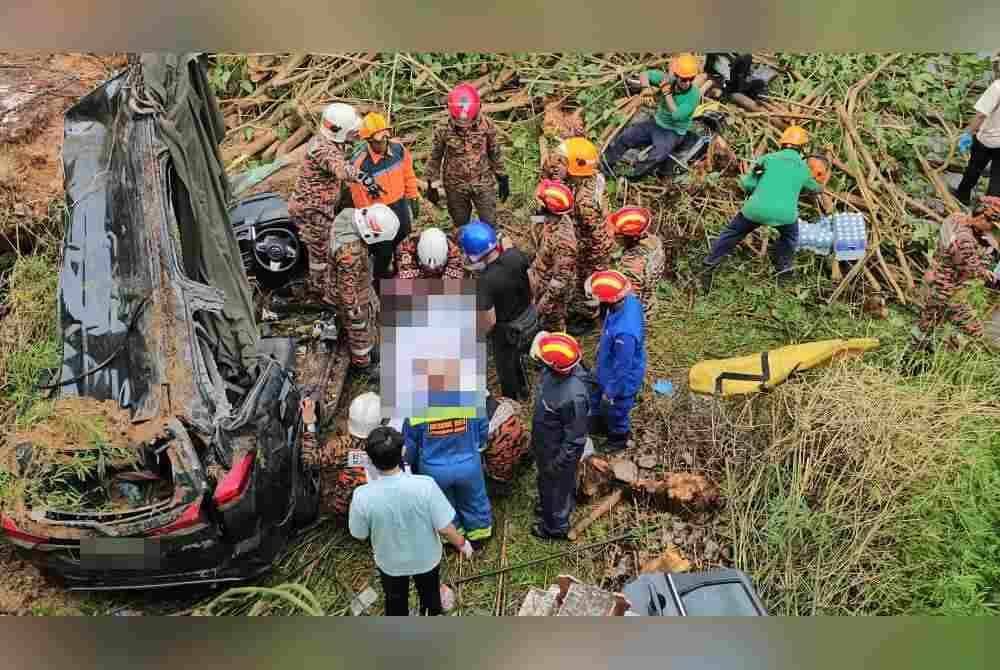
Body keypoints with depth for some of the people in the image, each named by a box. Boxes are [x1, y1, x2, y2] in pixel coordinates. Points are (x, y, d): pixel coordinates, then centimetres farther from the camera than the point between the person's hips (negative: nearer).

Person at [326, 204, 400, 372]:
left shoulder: (350, 214, -19)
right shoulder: (350, 251, -44)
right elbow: (347, 285, -30)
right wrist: (354, 312, -16)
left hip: (359, 280, 8)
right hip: (352, 293, -8)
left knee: (371, 312, 31)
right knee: (360, 329, 17)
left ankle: (366, 346, 55)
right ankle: (361, 362, 43)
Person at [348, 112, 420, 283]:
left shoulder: (398, 148, -14)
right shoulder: (359, 163, -28)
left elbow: (408, 174, 2)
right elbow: (359, 197, -19)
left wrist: (413, 198, 8)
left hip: (400, 204, 5)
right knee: (384, 251, 5)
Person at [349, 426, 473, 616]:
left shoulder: (362, 496, -31)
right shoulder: (425, 486, -34)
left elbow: (360, 535, -13)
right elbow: (444, 528, -23)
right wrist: (462, 544, -3)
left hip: (390, 563, 0)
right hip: (426, 558, 1)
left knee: (395, 602, 30)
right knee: (430, 594, 32)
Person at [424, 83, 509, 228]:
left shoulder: (486, 124, -13)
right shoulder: (443, 129, -15)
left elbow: (495, 153, 1)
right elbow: (435, 157, -2)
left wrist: (502, 179, 5)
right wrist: (432, 185, 1)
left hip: (483, 183, 0)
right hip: (455, 186, 0)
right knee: (461, 227, 15)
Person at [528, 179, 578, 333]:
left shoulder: (562, 239, -38)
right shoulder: (555, 221, -10)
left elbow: (561, 278, -31)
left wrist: (545, 301, -23)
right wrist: (533, 268, 21)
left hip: (553, 292, -8)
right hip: (543, 284, 8)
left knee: (552, 329, 16)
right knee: (543, 323, 29)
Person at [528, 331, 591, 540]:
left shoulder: (573, 397, -43)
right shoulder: (555, 371, -18)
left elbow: (575, 439, -29)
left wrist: (557, 464, -18)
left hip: (559, 451, -7)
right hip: (544, 443, 7)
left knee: (557, 487, 20)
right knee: (546, 481, 33)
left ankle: (556, 526, 47)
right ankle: (547, 506, 61)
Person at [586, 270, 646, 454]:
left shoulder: (624, 332, -46)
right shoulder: (629, 300, -20)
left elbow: (622, 368, -31)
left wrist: (611, 392, -15)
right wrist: (602, 345, 19)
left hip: (621, 381, -8)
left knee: (614, 412, 23)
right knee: (595, 398, 32)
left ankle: (619, 438, 53)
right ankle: (599, 425, 61)